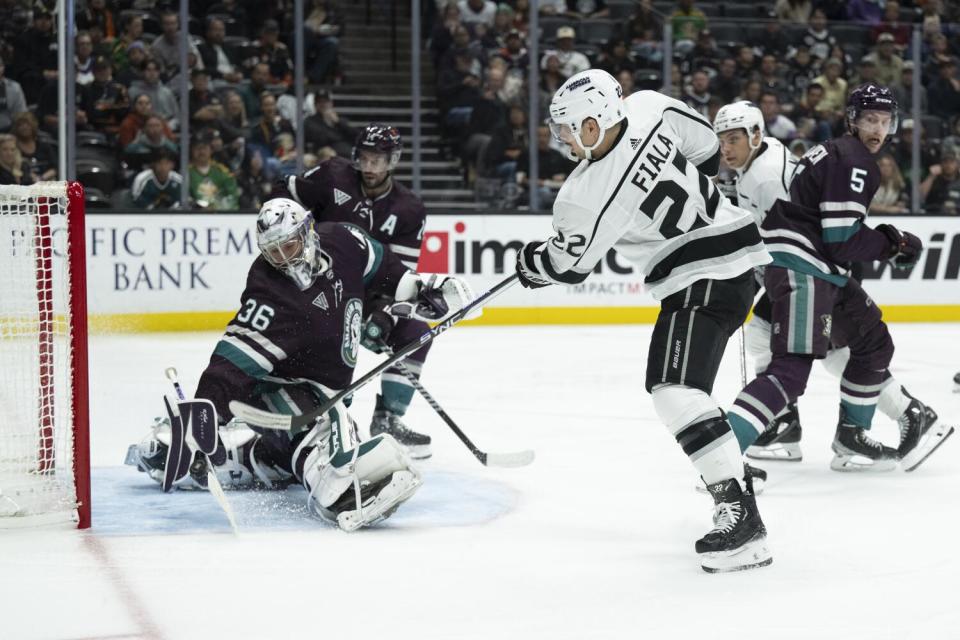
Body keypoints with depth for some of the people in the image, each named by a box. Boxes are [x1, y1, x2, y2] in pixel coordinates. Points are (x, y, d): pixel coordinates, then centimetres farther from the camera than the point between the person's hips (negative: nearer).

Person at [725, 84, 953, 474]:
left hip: (821, 271, 11)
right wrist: (892, 243, -3)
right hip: (800, 270, -11)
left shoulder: (838, 153, 21)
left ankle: (851, 441, 25)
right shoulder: (853, 161, -11)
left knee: (871, 341, 21)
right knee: (792, 370, -20)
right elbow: (842, 241, -17)